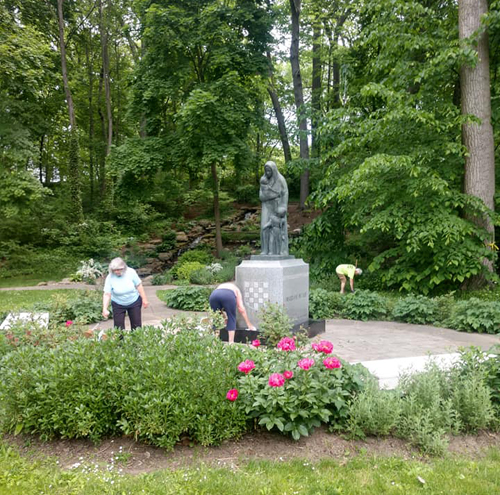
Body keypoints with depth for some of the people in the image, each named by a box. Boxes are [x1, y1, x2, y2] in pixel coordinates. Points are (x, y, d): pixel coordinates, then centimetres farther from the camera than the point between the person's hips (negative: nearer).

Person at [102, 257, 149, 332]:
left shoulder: (131, 272, -20)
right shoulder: (110, 278, -20)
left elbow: (139, 285, -10)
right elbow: (107, 294, -21)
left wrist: (144, 299, -7)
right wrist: (105, 309, -30)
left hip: (134, 302, 0)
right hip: (118, 304, 0)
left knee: (136, 324, 7)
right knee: (119, 326, -1)